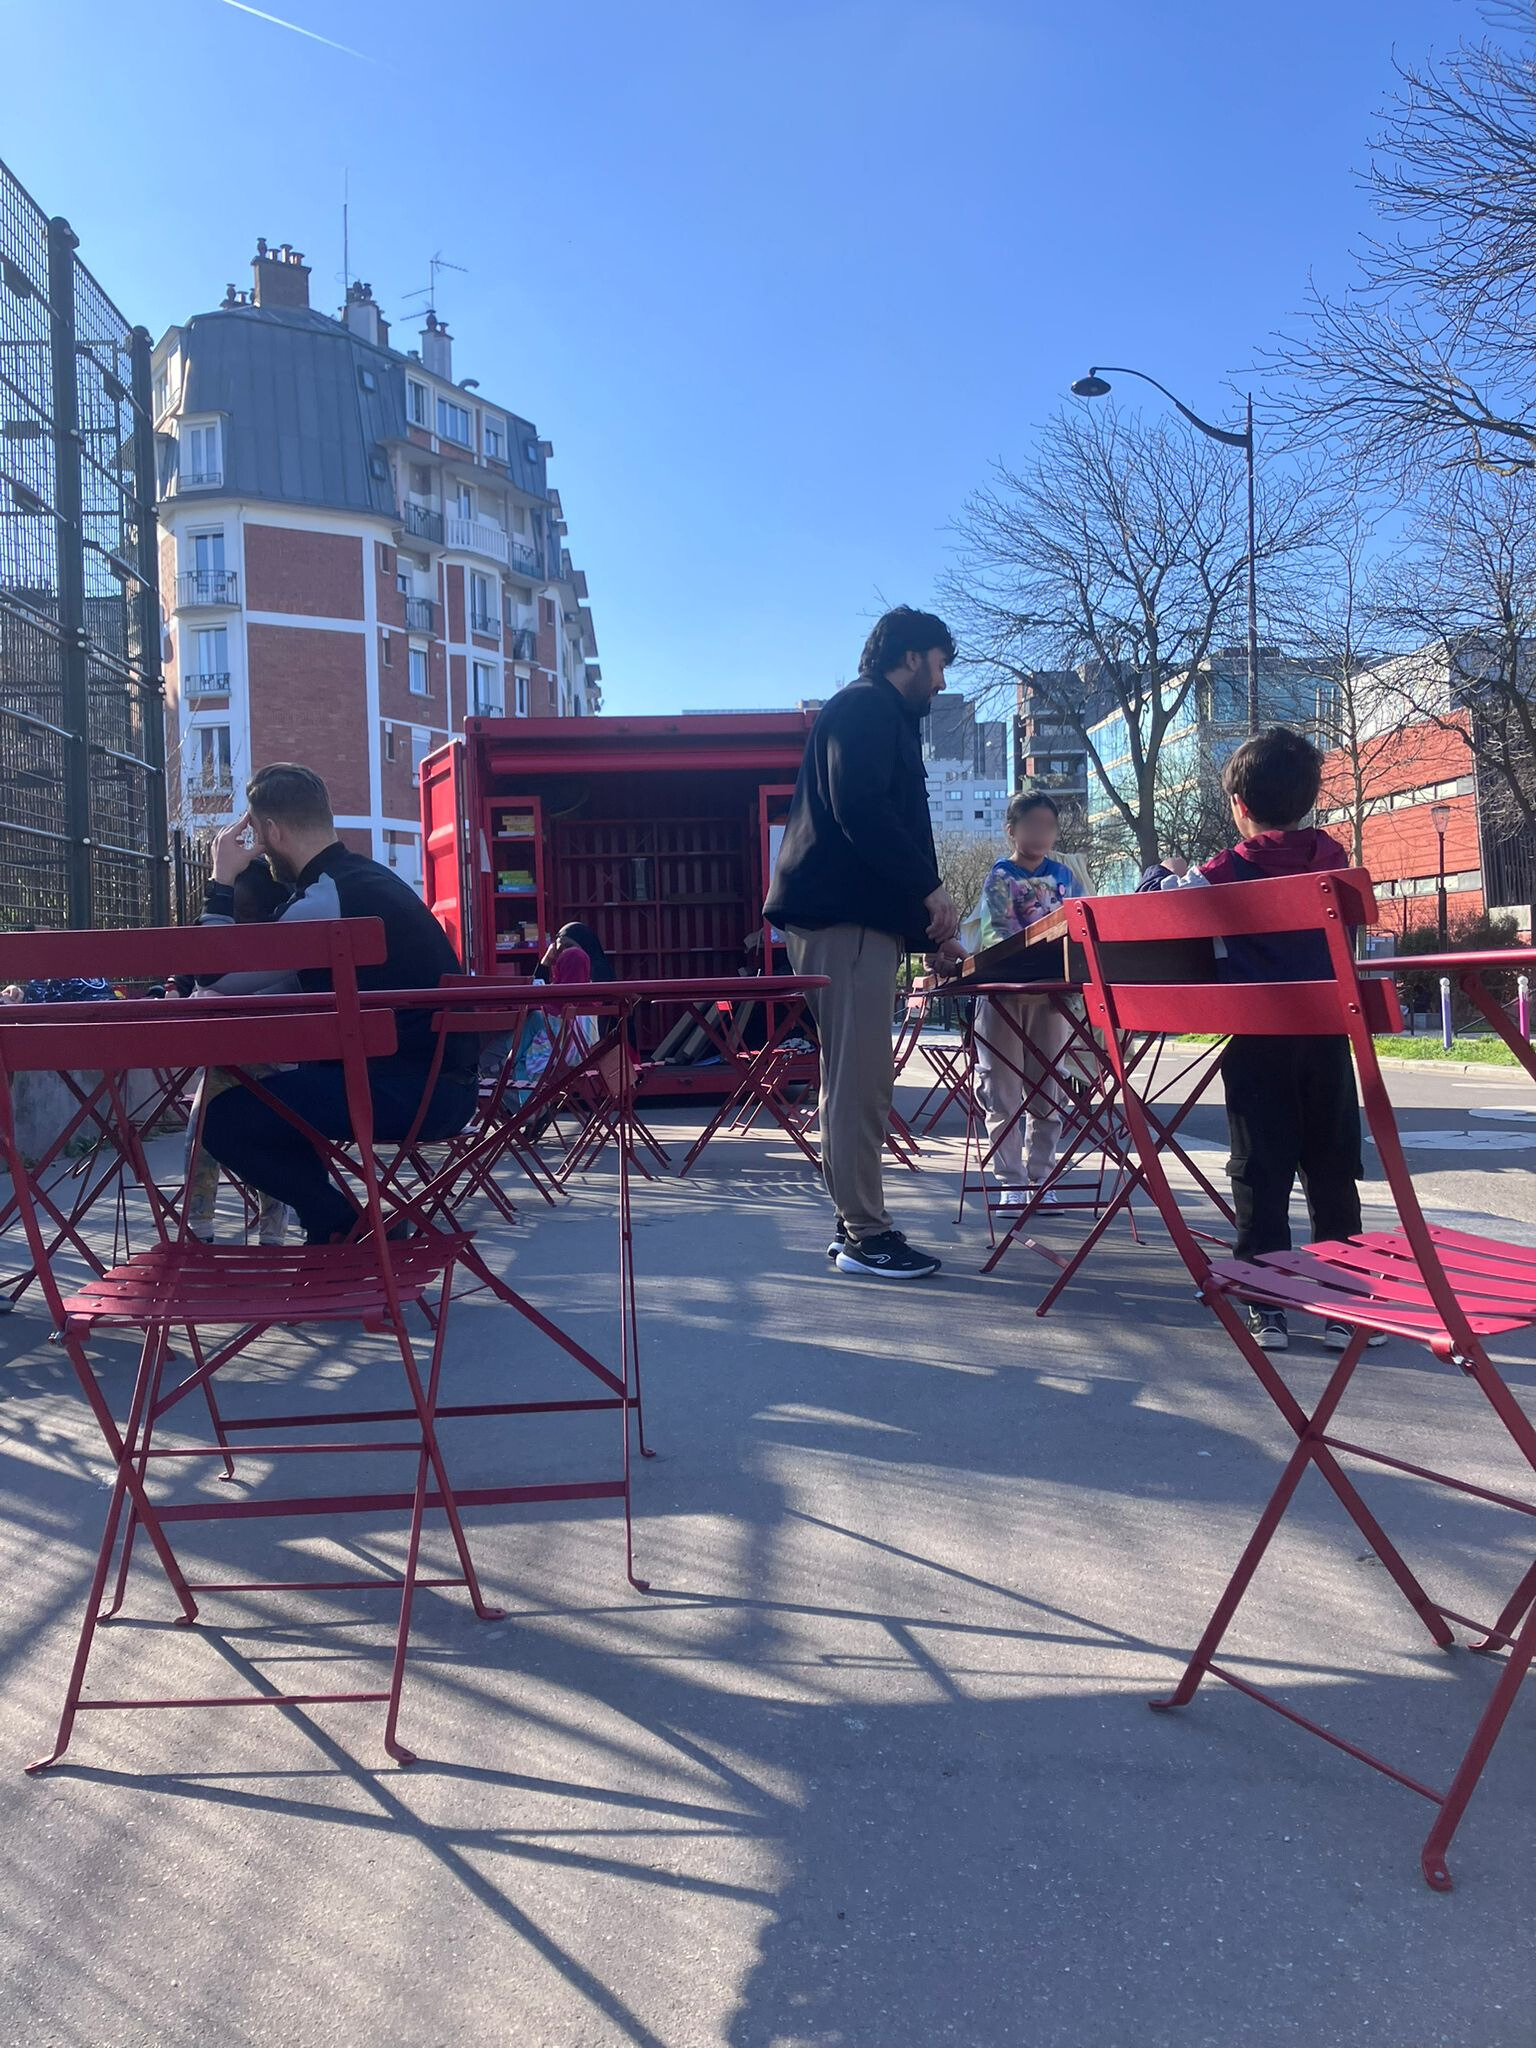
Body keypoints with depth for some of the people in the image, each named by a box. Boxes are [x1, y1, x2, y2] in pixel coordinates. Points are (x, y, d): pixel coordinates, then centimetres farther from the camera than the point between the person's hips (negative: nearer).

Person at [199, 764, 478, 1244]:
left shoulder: (322, 899, -15)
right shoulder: (367, 875, 16)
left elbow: (222, 983, -9)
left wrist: (222, 883, -3)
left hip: (411, 1092, -10)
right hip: (443, 1079, 10)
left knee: (225, 1118, -10)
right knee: (266, 1089, 26)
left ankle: (343, 1228, 1)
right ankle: (330, 1221, 23)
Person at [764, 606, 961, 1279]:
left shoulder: (876, 713, 26)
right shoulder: (868, 707, -5)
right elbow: (861, 811, -20)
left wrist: (928, 929, 24)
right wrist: (930, 888, -16)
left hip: (851, 914, 11)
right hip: (847, 917, -11)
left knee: (855, 1078, 11)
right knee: (860, 1080, -9)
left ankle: (855, 1224, 17)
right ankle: (866, 1235, -5)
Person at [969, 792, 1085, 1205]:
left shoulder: (1063, 875, 10)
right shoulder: (1000, 877, -1)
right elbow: (999, 933, -13)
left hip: (1051, 991, 4)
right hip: (1004, 989, -4)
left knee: (1048, 1094, 7)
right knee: (1004, 1094, 0)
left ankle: (1040, 1178, 15)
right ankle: (1011, 1181, 6)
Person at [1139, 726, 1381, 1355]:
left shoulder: (1227, 871, -6)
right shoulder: (1333, 857, 4)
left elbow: (1155, 894, 4)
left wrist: (1167, 872, 27)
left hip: (1256, 1039, -2)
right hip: (1327, 1035, 3)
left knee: (1261, 1173, 4)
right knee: (1333, 1171, 9)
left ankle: (1267, 1306, 6)